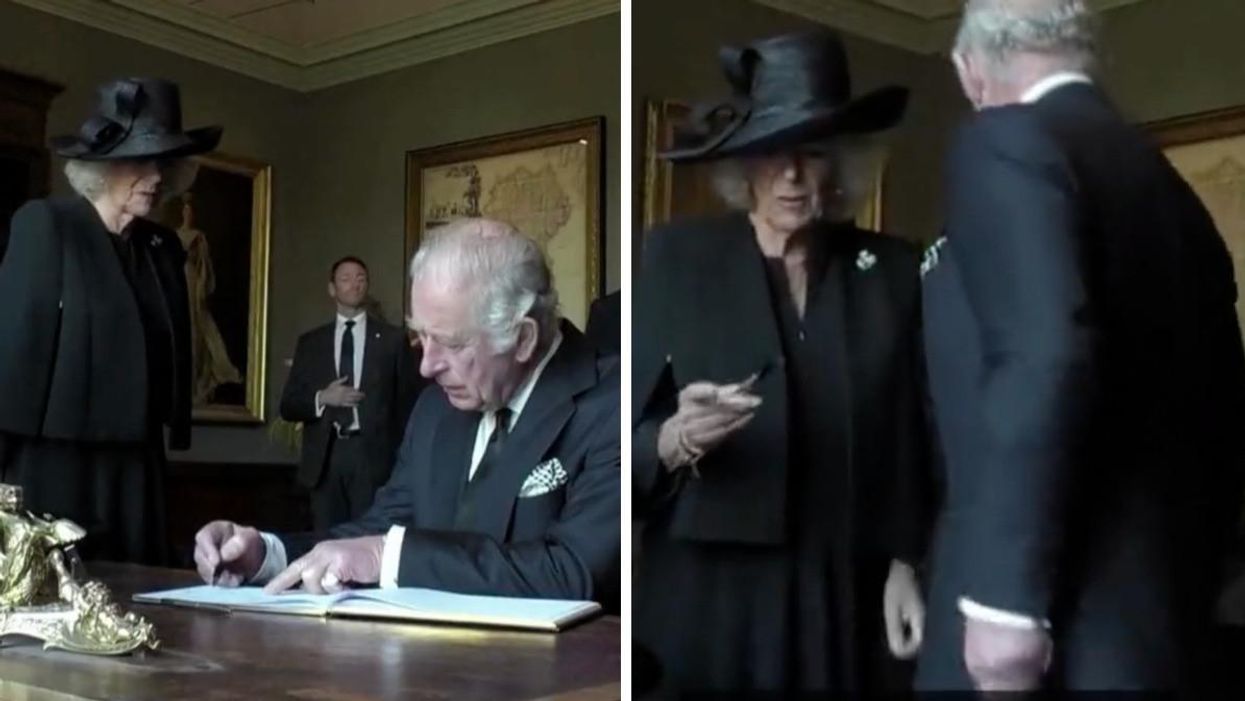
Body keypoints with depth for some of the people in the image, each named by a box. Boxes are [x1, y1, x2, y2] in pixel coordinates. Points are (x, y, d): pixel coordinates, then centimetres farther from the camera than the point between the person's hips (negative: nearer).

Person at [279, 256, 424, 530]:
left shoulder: (393, 338, 7)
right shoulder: (310, 342, 12)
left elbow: (410, 402, 7)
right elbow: (288, 406, 10)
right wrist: (322, 398, -9)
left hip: (374, 457, -2)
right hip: (324, 458, 2)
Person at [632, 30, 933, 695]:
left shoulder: (891, 269, 3)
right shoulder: (677, 256, -3)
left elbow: (910, 444, 7)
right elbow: (629, 444, -4)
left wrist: (905, 567, -1)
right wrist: (679, 439, -23)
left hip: (847, 600, 2)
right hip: (706, 596, -1)